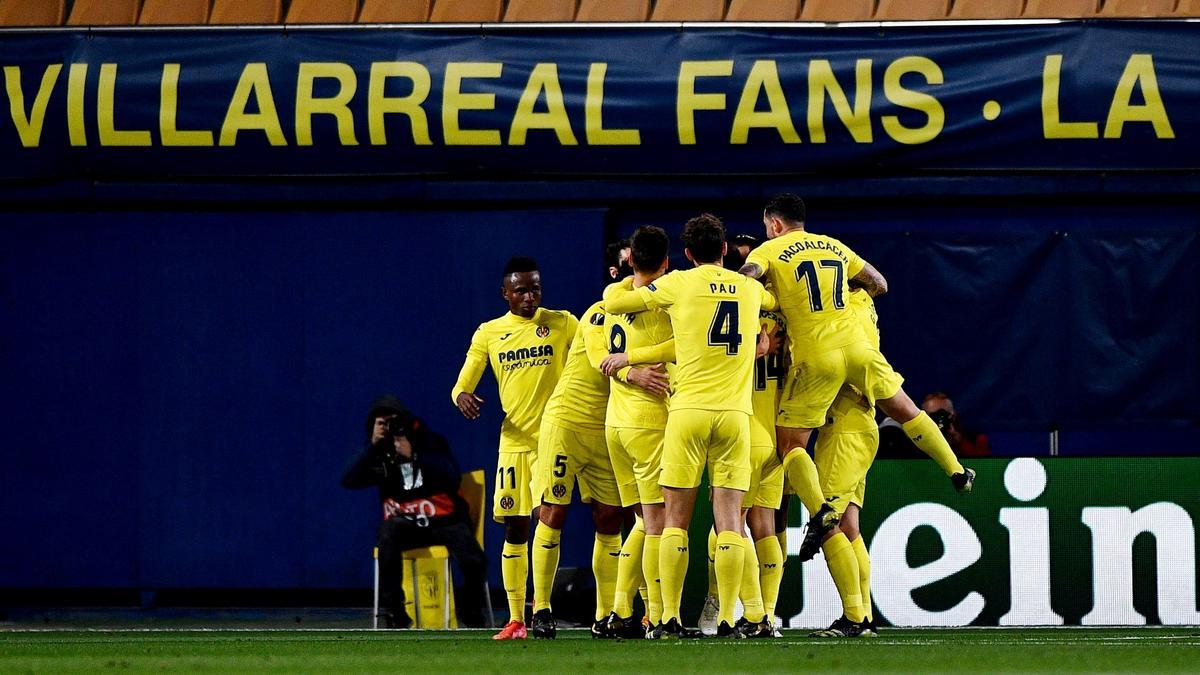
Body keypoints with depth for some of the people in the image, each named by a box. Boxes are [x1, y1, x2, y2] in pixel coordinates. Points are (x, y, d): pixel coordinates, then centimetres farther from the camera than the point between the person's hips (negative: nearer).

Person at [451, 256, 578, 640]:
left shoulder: (562, 323, 4)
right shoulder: (488, 334, 9)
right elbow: (462, 385, 9)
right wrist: (462, 396, -14)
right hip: (514, 441, 3)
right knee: (514, 528, 2)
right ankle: (516, 619, 7)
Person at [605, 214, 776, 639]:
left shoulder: (679, 284, 2)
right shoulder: (750, 288, 11)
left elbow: (613, 303, 10)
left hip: (689, 409, -2)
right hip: (736, 413, 2)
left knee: (675, 518, 3)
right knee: (728, 520, 0)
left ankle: (669, 619, -3)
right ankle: (727, 620, -7)